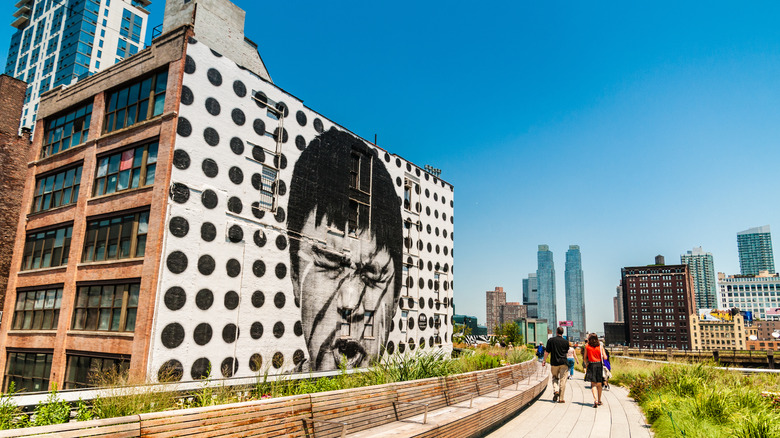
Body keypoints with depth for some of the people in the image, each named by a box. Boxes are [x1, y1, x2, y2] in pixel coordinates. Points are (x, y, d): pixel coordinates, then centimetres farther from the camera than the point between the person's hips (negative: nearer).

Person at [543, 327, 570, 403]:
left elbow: (547, 352, -2)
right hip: (563, 363, 0)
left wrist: (544, 360, 9)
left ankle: (556, 390, -7)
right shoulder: (566, 342, 1)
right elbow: (567, 352, 17)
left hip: (554, 363, 0)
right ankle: (561, 399, 3)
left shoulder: (551, 340, -2)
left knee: (555, 378, 17)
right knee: (562, 381, 4)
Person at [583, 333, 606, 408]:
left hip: (591, 365, -2)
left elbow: (585, 358, 4)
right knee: (599, 384, 15)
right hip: (599, 364, 2)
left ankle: (595, 400, -21)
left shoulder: (587, 346, 1)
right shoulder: (600, 346, 3)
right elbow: (605, 357, -1)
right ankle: (599, 400, 27)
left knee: (593, 384, -2)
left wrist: (587, 363, 22)